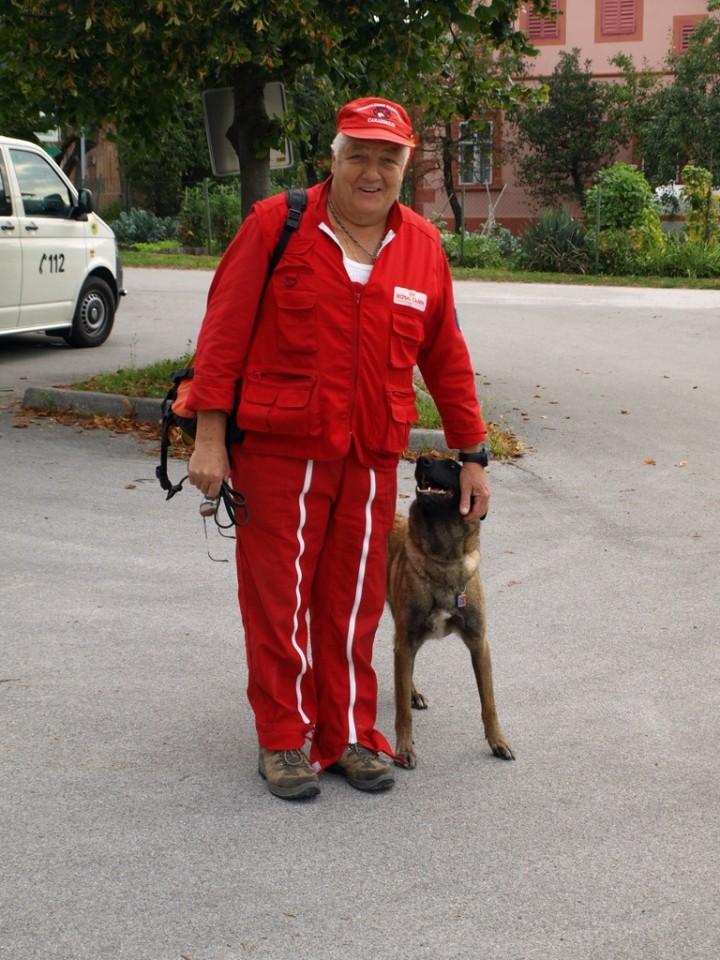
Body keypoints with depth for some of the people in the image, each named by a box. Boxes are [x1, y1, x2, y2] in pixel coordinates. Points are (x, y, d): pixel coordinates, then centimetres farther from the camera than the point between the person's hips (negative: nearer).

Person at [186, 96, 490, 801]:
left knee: (354, 602, 11)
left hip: (372, 458, 3)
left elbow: (446, 359, 14)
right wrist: (210, 437, -8)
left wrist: (471, 455, 14)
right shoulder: (276, 226, -4)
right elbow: (224, 332, -4)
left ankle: (349, 734, 26)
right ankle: (284, 739, 20)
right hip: (278, 451, -3)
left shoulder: (422, 247, 7)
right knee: (277, 599, 5)